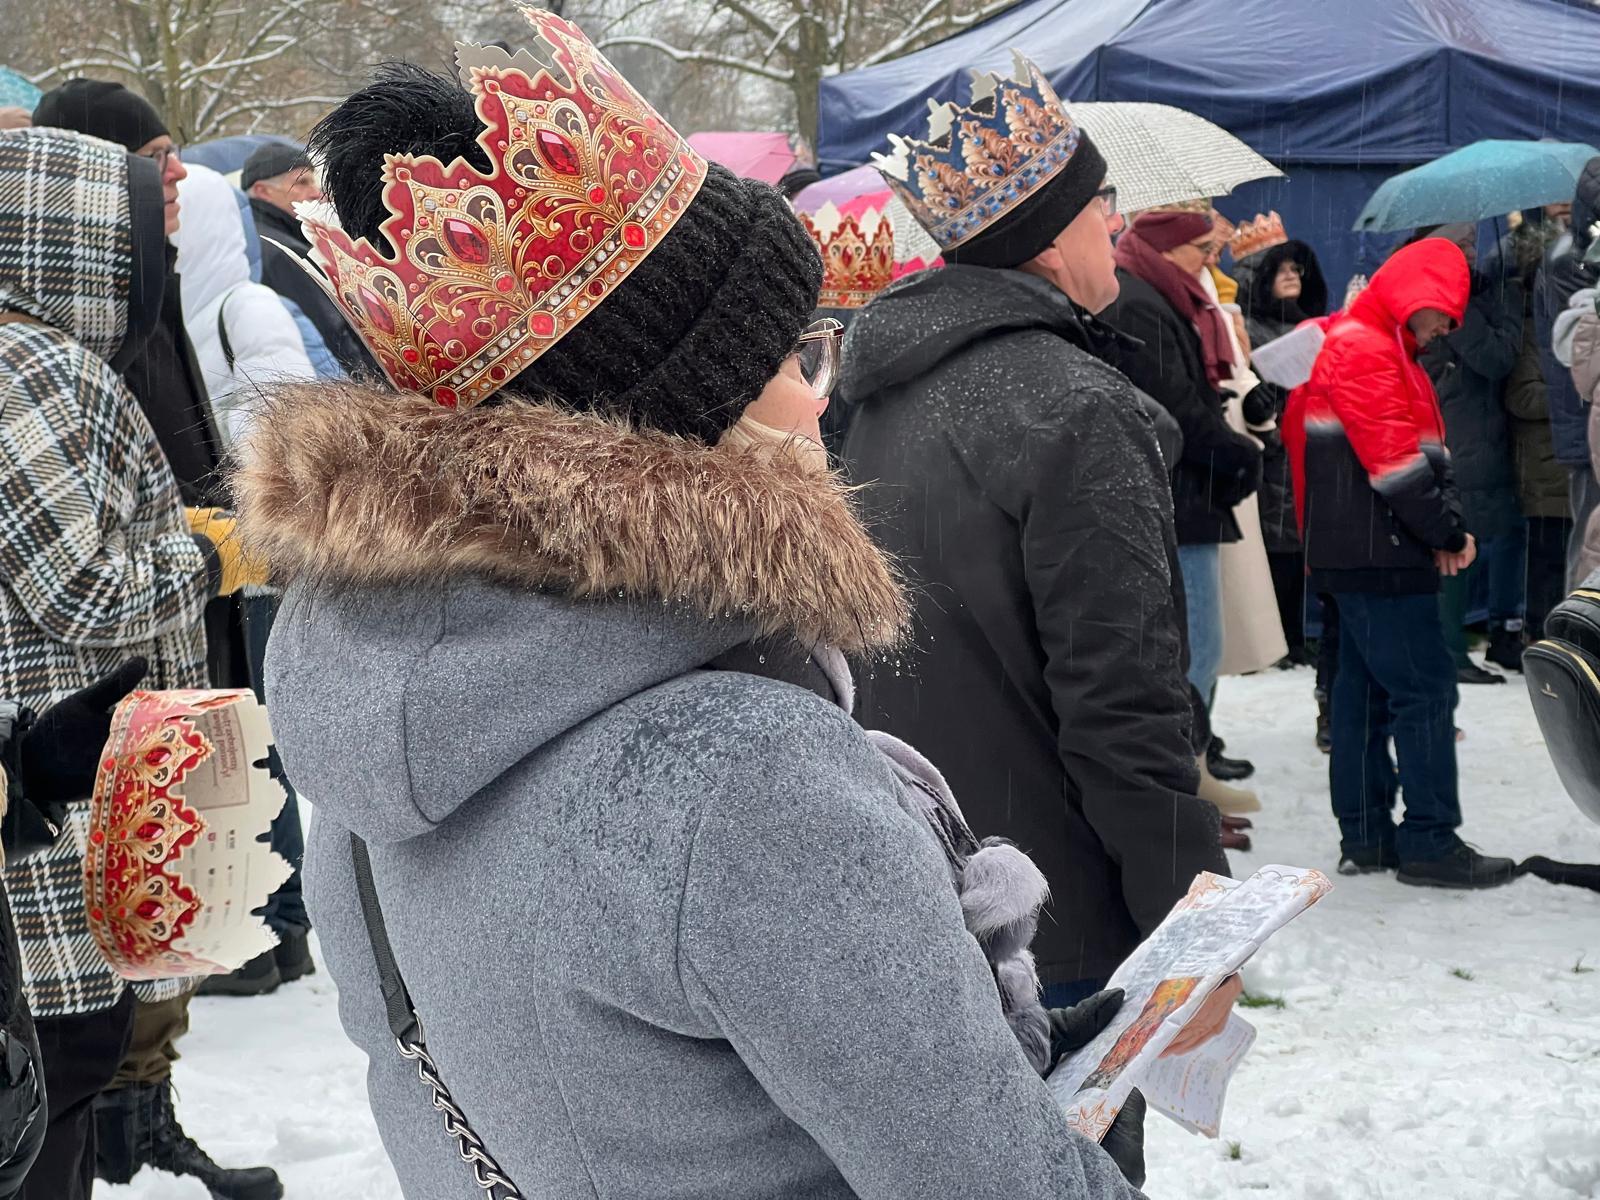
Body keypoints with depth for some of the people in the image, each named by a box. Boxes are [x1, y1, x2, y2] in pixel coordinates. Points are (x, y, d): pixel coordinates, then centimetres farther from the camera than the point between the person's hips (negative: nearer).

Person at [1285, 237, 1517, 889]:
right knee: (1425, 687, -8)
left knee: (1367, 689, 12)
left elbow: (1428, 451, 17)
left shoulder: (1384, 350, 21)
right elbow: (1393, 461, -20)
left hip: (1363, 557, 11)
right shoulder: (1364, 349, -13)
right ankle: (1430, 842, -4)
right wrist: (1449, 533, -11)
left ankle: (1366, 835, 17)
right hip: (1376, 555, -11)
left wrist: (1447, 526, 3)